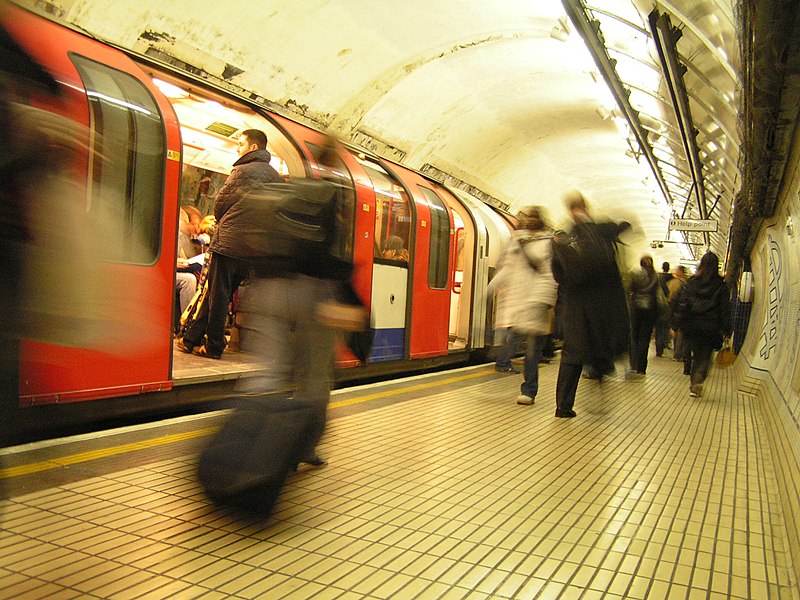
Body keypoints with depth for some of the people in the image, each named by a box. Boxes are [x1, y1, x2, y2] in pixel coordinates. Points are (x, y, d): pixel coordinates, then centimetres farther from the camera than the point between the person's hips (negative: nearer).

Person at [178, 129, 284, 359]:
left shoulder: (242, 171, -7)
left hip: (229, 243, -7)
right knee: (219, 294, 13)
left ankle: (214, 346, 8)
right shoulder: (277, 178, 13)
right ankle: (192, 339, 20)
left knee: (218, 295, 3)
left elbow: (220, 205, -1)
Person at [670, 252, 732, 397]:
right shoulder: (721, 286, -2)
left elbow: (681, 304, -2)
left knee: (695, 355, 16)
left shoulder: (691, 283, 0)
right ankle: (697, 383, -12)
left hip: (691, 326, 1)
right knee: (705, 357, 7)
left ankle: (693, 383, 20)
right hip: (710, 328, -1)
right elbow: (725, 309, -1)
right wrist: (727, 330, 4)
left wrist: (675, 325, 2)